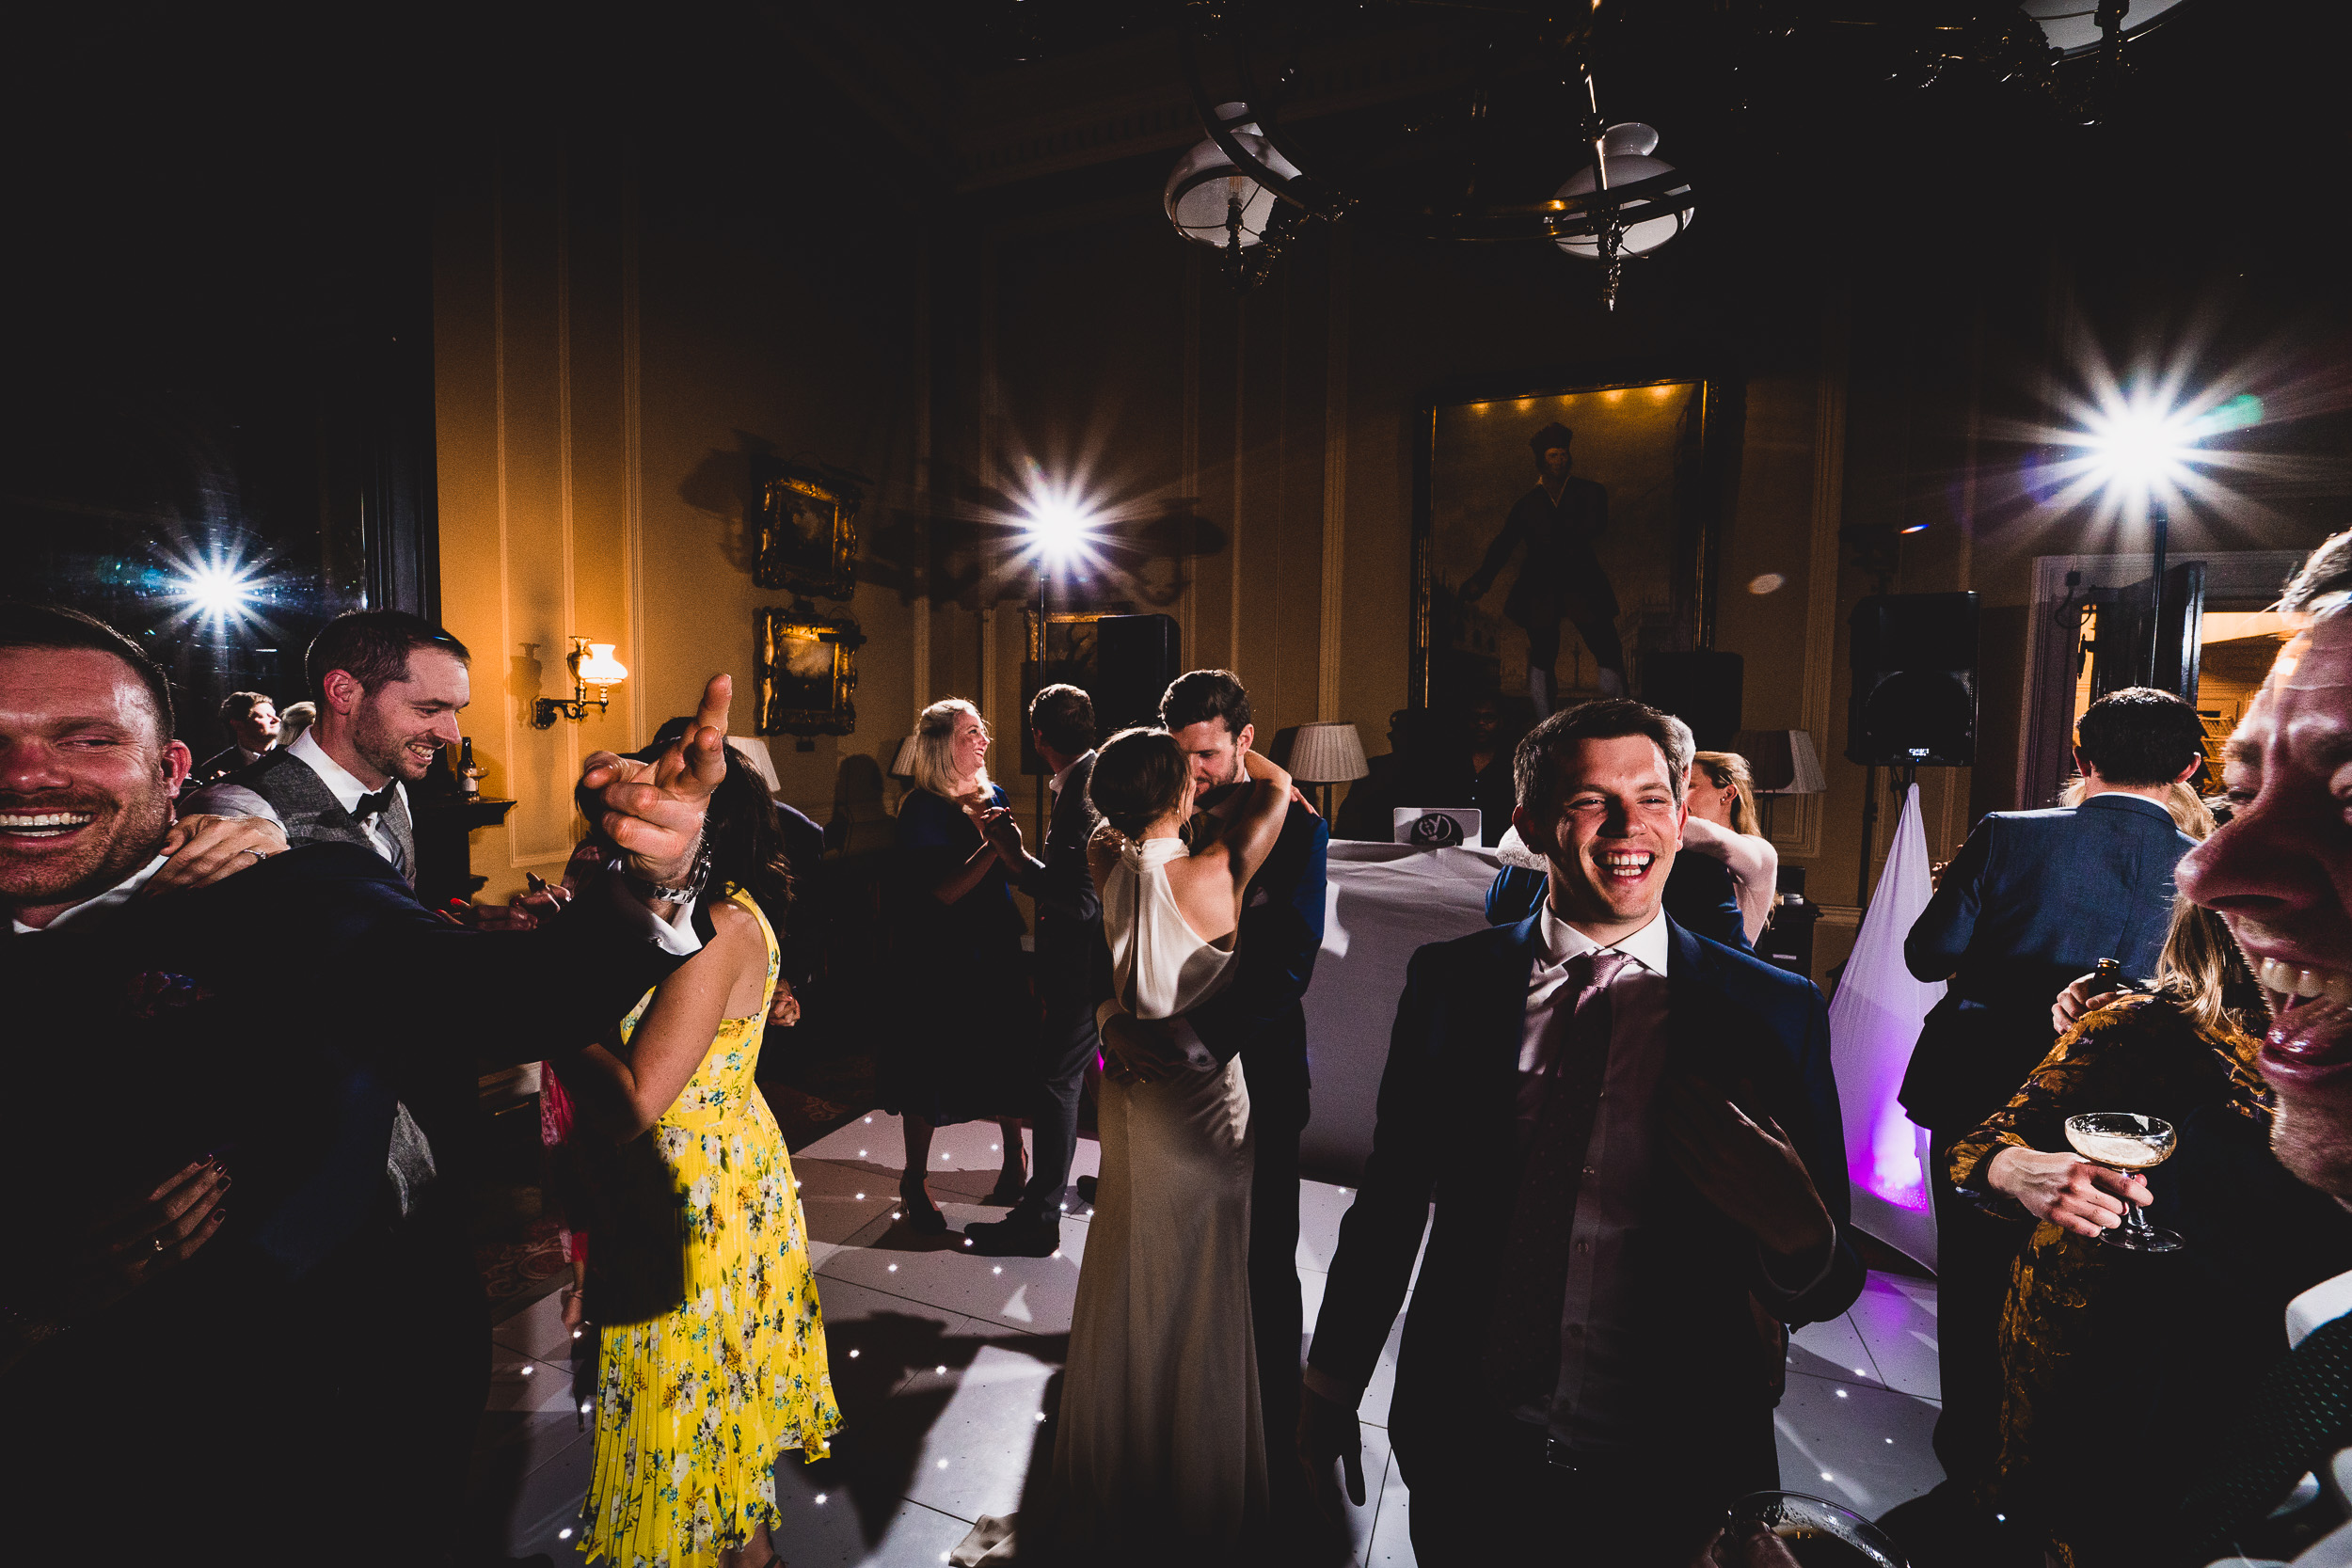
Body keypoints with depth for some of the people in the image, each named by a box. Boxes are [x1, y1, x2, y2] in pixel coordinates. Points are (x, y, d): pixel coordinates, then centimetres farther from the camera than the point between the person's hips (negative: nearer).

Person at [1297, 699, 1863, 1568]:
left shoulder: (1775, 1010, -10)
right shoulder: (1448, 982, -9)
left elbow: (1828, 1288, -6)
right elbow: (1391, 1195, -1)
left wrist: (1798, 1236, -29)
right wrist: (1334, 1382, 6)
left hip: (1670, 1473, 0)